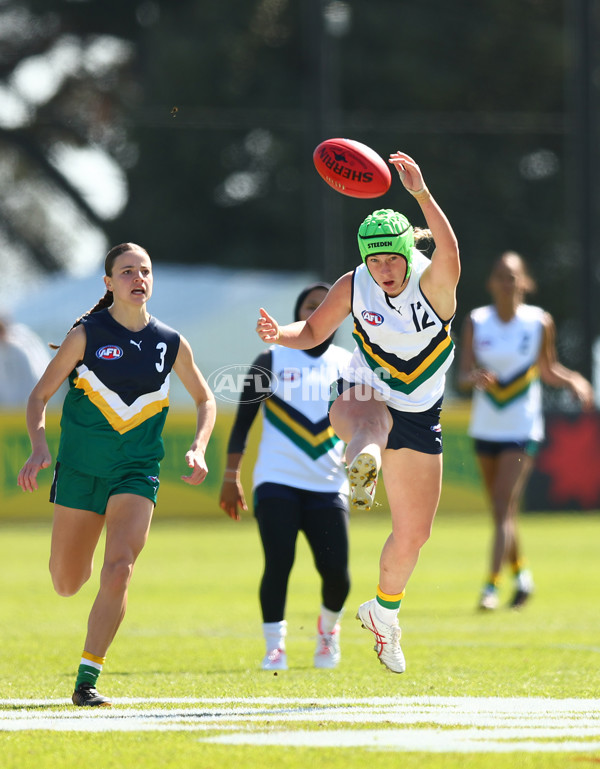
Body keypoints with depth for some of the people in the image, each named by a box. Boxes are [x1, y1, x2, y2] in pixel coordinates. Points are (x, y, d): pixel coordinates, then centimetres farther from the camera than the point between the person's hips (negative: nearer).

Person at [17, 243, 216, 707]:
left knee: (119, 569, -20)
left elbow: (205, 399, 17)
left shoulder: (171, 344, 2)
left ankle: (87, 681, -12)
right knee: (66, 585, 5)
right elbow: (40, 396, -1)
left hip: (137, 472, 1)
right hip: (81, 469, -1)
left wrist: (198, 449, 0)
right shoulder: (87, 334, -5)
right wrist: (39, 447, -17)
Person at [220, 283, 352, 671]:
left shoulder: (348, 366, 12)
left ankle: (329, 626, 24)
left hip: (328, 487, 2)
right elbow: (243, 421, 7)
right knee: (278, 563, -16)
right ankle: (275, 646, -5)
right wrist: (231, 475, 1)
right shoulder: (272, 361, 5)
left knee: (336, 570, -7)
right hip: (277, 482, -2)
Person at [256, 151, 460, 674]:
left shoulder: (433, 284, -17)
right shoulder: (354, 287, -9)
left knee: (414, 534, 9)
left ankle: (385, 611, 35)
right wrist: (281, 335, -21)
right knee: (371, 418, -42)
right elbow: (313, 332, 3)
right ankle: (362, 467, -78)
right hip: (362, 396, 0)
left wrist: (422, 195, -56)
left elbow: (449, 256, -41)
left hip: (419, 417, 1)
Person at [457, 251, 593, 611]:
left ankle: (492, 585, -16)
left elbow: (547, 369, 9)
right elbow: (463, 375, -8)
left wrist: (574, 381, -9)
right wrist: (475, 378, -30)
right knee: (501, 510, 13)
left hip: (523, 430, -3)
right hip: (486, 428, 3)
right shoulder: (476, 322, -2)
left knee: (504, 508, -14)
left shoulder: (540, 322, -4)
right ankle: (520, 572, 34)